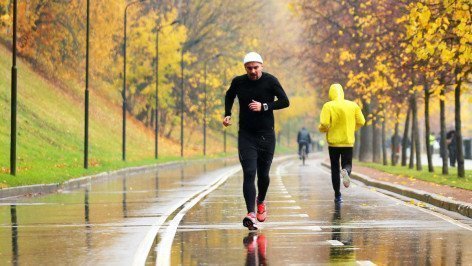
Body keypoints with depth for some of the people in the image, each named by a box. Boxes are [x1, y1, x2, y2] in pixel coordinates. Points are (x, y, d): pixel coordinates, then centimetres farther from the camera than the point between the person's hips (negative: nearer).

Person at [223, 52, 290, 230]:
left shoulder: (270, 81, -5)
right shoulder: (238, 82, 0)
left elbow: (285, 102, -5)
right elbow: (229, 96, 21)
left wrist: (264, 106, -16)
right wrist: (227, 114, 8)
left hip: (266, 135, 0)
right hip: (246, 135, 0)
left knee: (263, 174, 10)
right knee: (249, 174, -14)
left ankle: (261, 201, 41)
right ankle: (251, 214, -22)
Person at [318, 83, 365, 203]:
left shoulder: (328, 106, -10)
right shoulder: (353, 105, 0)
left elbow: (324, 124, -19)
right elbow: (361, 122, 2)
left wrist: (321, 129, 4)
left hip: (333, 142, -1)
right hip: (348, 142, 1)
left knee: (335, 168, 10)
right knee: (347, 164, 12)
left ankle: (337, 195, 9)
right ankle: (346, 171, -26)